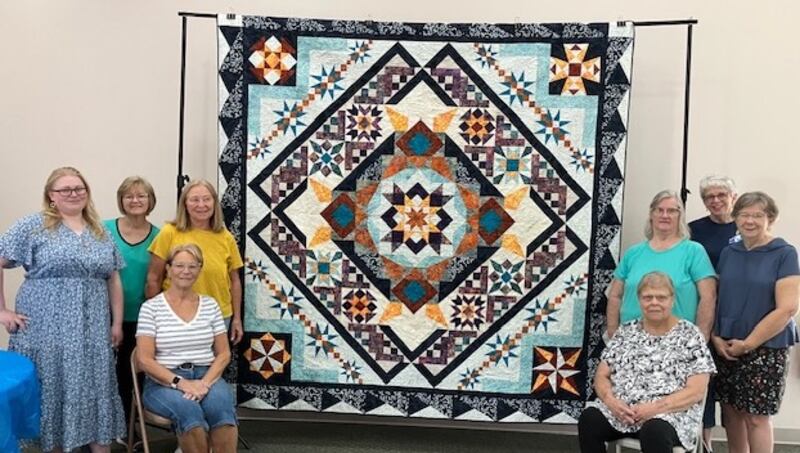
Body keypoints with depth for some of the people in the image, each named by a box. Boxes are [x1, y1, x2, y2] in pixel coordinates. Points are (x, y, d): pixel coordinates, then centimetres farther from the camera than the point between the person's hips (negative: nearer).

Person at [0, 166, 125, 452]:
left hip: (92, 332, 4)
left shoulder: (101, 233, 12)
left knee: (97, 390, 8)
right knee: (52, 391, 5)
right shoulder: (33, 226, -3)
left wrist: (117, 323, 8)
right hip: (47, 329, -4)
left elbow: (113, 280, 13)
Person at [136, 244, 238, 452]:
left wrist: (205, 382, -10)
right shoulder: (151, 307, 1)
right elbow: (145, 360, -5)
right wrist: (180, 382, -17)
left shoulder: (210, 305, 10)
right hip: (164, 381, -2)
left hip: (206, 377, 2)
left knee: (222, 409, -32)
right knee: (189, 410, -36)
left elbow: (223, 353, 8)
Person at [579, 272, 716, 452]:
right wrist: (610, 400, -12)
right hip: (620, 410, 4)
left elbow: (696, 391, -6)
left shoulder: (690, 335, 2)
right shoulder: (626, 331, 12)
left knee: (654, 431, -37)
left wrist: (655, 407, -18)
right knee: (588, 419, -26)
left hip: (671, 414, -3)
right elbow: (601, 376, 10)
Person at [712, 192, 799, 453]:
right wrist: (716, 337, -1)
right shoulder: (728, 253, 9)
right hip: (726, 349, 4)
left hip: (765, 348, -4)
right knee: (731, 411, 9)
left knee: (756, 417, -1)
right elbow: (715, 299, 13)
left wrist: (748, 343, -13)